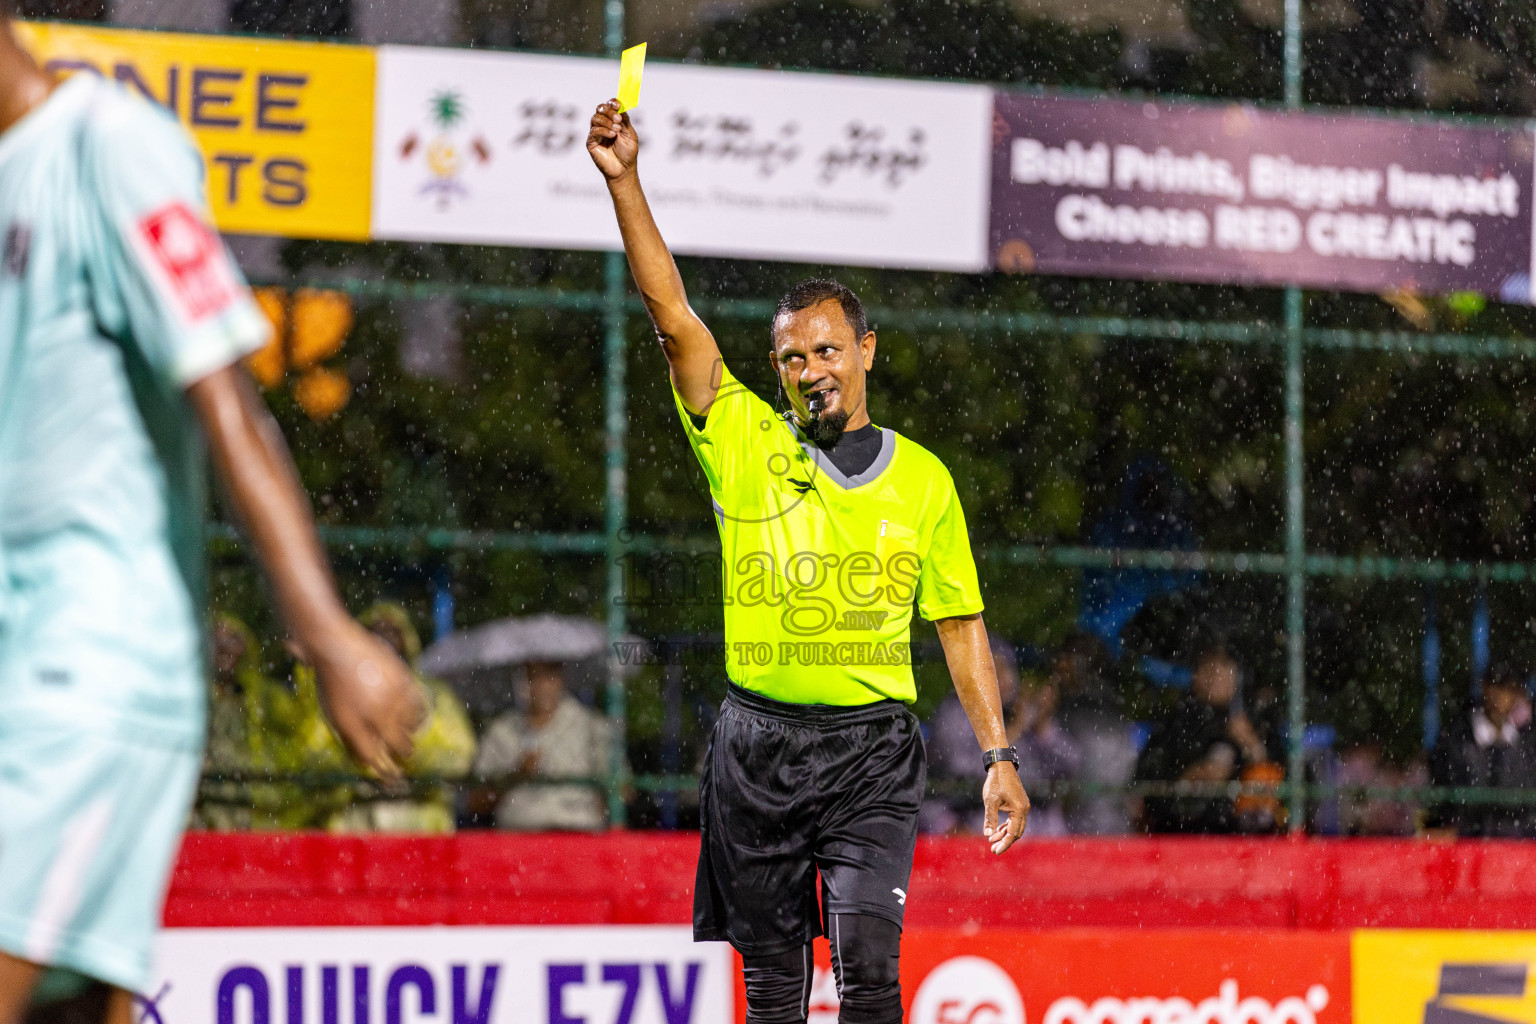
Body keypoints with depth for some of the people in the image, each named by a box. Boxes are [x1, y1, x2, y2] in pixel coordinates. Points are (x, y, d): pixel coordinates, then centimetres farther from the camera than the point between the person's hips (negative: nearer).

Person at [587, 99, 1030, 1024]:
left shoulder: (923, 479, 9)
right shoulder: (744, 443, 5)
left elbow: (961, 625, 12)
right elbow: (674, 314, -4)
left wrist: (999, 754, 5)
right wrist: (625, 182, -13)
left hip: (874, 749, -1)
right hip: (759, 742, 1)